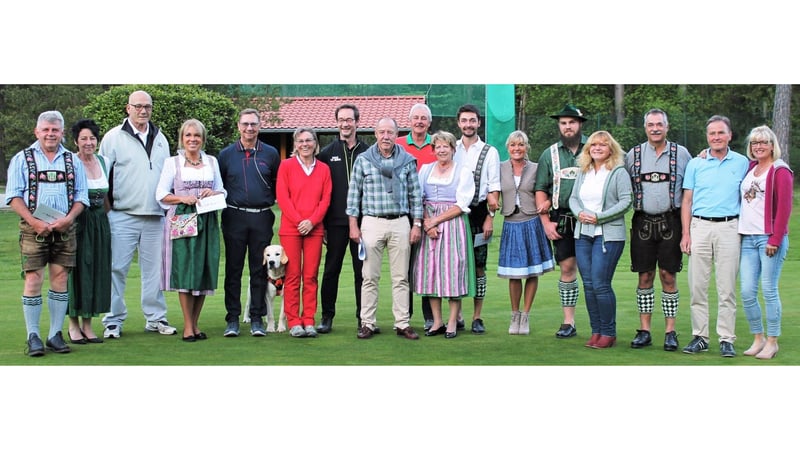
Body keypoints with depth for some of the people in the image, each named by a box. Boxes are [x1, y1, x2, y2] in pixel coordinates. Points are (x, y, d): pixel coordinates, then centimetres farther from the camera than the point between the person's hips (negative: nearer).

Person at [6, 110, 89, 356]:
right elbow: (14, 196, 0)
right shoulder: (22, 159, 7)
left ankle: (56, 334, 9)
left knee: (60, 280, 2)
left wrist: (68, 218, -7)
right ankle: (33, 337, 1)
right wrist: (33, 221, -13)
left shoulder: (73, 161, 13)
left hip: (65, 229, 2)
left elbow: (81, 196, 11)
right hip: (33, 228, -2)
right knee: (33, 280, -6)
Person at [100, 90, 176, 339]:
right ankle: (113, 321, 5)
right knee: (117, 269, -3)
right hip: (122, 216, -4)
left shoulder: (160, 139, 16)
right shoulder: (113, 137, 2)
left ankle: (156, 318, 16)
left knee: (154, 269, 7)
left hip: (155, 217, 4)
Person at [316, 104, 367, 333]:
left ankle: (364, 317, 12)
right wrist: (321, 222, 0)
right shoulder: (327, 153, 6)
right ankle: (327, 316, 13)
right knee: (331, 270, 4)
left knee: (362, 271, 4)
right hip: (336, 222, 0)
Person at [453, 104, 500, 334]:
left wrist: (490, 216, -9)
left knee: (478, 267, 1)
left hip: (478, 213, -2)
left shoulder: (489, 152, 3)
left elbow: (494, 188, 0)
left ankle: (477, 318, 7)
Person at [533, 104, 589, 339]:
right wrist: (546, 221, 3)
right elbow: (541, 190, 12)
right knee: (567, 268, 4)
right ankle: (568, 322, 10)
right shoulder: (549, 154, 11)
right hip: (561, 220, 2)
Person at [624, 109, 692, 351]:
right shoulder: (633, 155, 8)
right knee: (645, 277, 4)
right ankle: (644, 331, 11)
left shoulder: (681, 153, 5)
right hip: (642, 222, 1)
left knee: (668, 276, 0)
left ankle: (670, 331, 8)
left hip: (670, 222, -1)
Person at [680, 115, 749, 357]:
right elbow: (687, 201, 9)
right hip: (700, 227, 1)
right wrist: (685, 234, 0)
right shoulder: (695, 164, 9)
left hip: (729, 228, -1)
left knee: (727, 288, -1)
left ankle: (727, 339, 4)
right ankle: (700, 337, 9)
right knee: (697, 286, 2)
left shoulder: (742, 162, 7)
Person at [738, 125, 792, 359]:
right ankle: (758, 338, 16)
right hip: (748, 238, 6)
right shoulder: (749, 168, 15)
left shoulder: (780, 170, -3)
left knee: (769, 290, -2)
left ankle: (772, 341, 8)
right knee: (747, 292, 3)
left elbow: (784, 208, -8)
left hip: (769, 238, -6)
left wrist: (775, 239, -14)